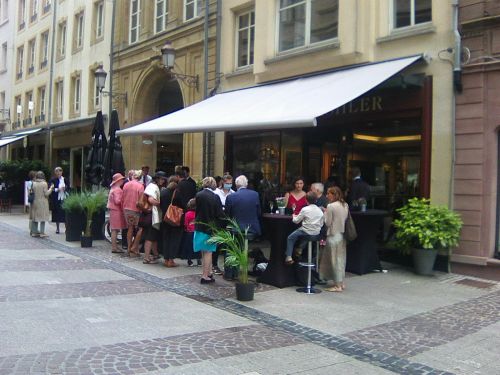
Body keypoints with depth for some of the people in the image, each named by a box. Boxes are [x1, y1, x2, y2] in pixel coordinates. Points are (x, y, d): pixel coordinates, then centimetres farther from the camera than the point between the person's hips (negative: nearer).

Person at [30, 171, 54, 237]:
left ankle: (34, 232, 15)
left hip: (35, 203, 4)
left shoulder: (33, 183, 0)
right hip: (42, 203, -4)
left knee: (35, 217, 11)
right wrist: (51, 188, 2)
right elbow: (46, 193, -10)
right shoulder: (44, 184, -11)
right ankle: (42, 232, 1)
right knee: (43, 218, 2)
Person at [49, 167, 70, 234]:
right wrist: (57, 189, -15)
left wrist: (65, 189, -11)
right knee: (57, 213, 4)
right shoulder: (53, 180, 0)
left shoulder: (65, 180, 6)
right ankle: (57, 228, 14)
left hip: (64, 199, 1)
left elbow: (68, 188, 9)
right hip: (56, 199, -1)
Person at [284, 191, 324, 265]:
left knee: (290, 238, 12)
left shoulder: (305, 209, -12)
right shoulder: (320, 210, 2)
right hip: (316, 235, 6)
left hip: (306, 233, -6)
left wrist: (294, 217, 17)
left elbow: (296, 221, -4)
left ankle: (289, 257, 2)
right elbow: (321, 224, 8)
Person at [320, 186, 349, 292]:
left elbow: (327, 223, -14)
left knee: (334, 259, 2)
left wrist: (325, 213, 2)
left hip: (334, 236, -7)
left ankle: (337, 285, 7)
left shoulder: (331, 206, -16)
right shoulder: (345, 205, 6)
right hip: (343, 235, 7)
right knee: (341, 258, 15)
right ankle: (341, 283, 23)